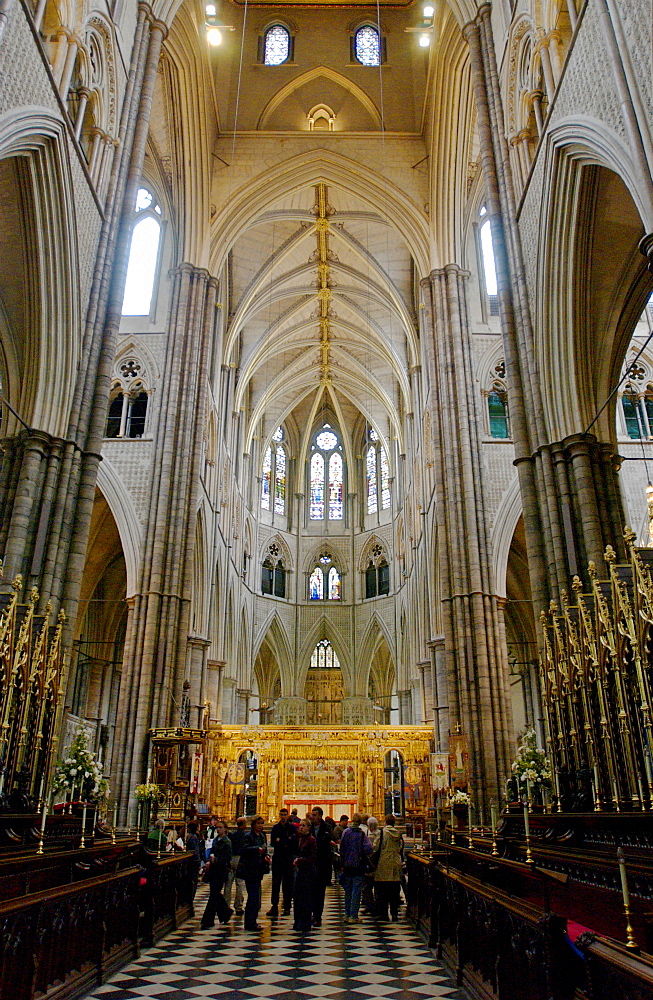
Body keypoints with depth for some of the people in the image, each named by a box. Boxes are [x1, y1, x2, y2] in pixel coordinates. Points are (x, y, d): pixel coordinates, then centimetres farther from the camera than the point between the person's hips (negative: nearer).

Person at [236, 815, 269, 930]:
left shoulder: (262, 836, 14)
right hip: (250, 870, -8)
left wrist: (266, 857, 4)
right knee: (253, 897, -7)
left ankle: (251, 922, 22)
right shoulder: (248, 836, -11)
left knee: (256, 897, 11)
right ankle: (250, 924, 2)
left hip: (258, 871, 8)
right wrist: (258, 849, -38)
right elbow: (244, 849, -26)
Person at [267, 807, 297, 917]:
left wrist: (280, 841, -11)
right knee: (275, 883, 3)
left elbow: (294, 842, -10)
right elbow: (272, 843, 0)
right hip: (277, 858, 2)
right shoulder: (275, 827, 8)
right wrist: (287, 842, -12)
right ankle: (274, 906, 8)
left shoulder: (292, 827, 0)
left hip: (289, 859, -2)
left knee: (288, 883, 3)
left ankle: (287, 907, 11)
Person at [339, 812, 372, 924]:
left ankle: (347, 915, 21)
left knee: (348, 891, 15)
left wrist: (342, 864, 8)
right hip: (358, 865, -3)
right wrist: (363, 856, -1)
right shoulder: (362, 834, -11)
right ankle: (353, 916, 3)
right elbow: (368, 848, -21)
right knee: (356, 891, 3)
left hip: (347, 865, 3)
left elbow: (341, 848, 0)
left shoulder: (346, 832, -3)